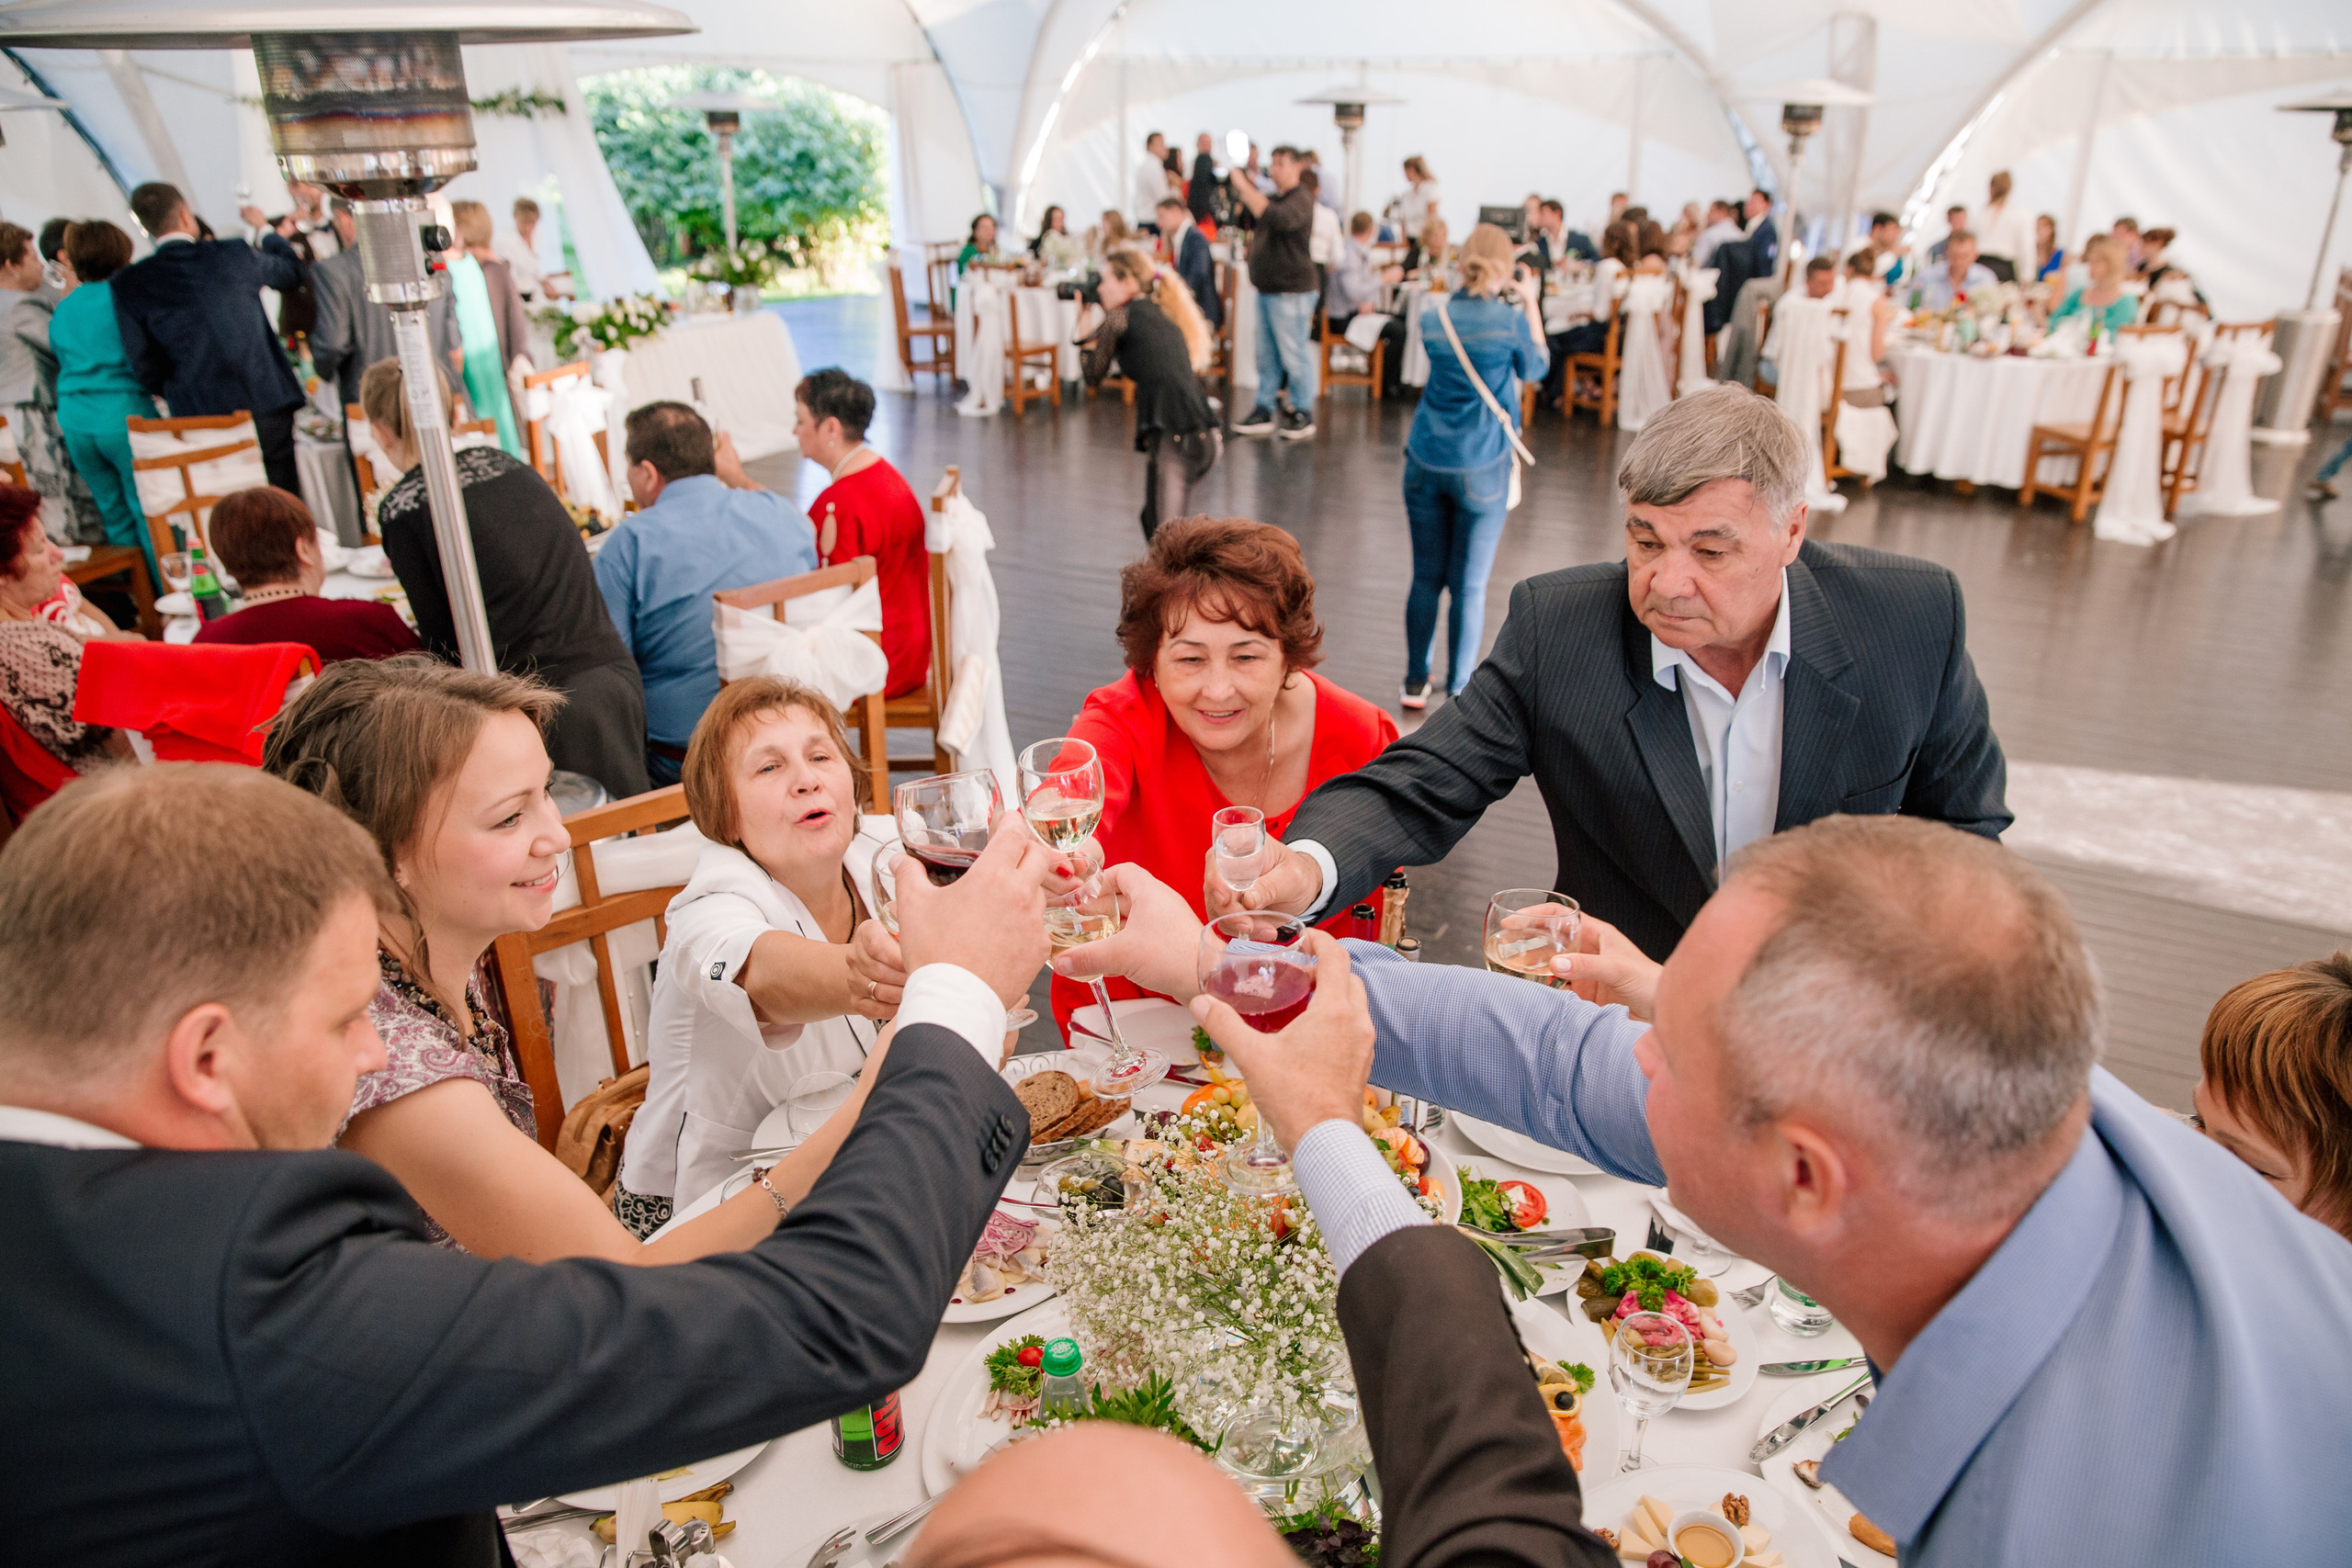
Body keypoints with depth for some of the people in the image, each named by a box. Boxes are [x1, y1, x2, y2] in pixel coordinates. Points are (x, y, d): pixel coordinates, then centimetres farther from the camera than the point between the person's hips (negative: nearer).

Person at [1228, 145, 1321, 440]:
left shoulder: (1301, 198, -10)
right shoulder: (1273, 198, 18)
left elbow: (1278, 219, -29)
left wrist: (1244, 187, -26)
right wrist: (1237, 190, 5)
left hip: (1292, 290, -9)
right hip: (1267, 289, 9)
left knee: (1293, 354, -5)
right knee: (1267, 355, 9)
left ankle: (1303, 414, 3)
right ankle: (1265, 411, 14)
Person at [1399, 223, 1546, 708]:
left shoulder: (1433, 317, 0)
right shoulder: (1510, 319, -11)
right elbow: (1536, 368, 8)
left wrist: (1505, 302, 18)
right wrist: (1529, 303, 13)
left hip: (1426, 463, 4)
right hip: (1482, 468, -4)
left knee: (1426, 577, 13)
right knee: (1470, 586, 5)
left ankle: (1416, 683, 22)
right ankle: (1458, 693, 12)